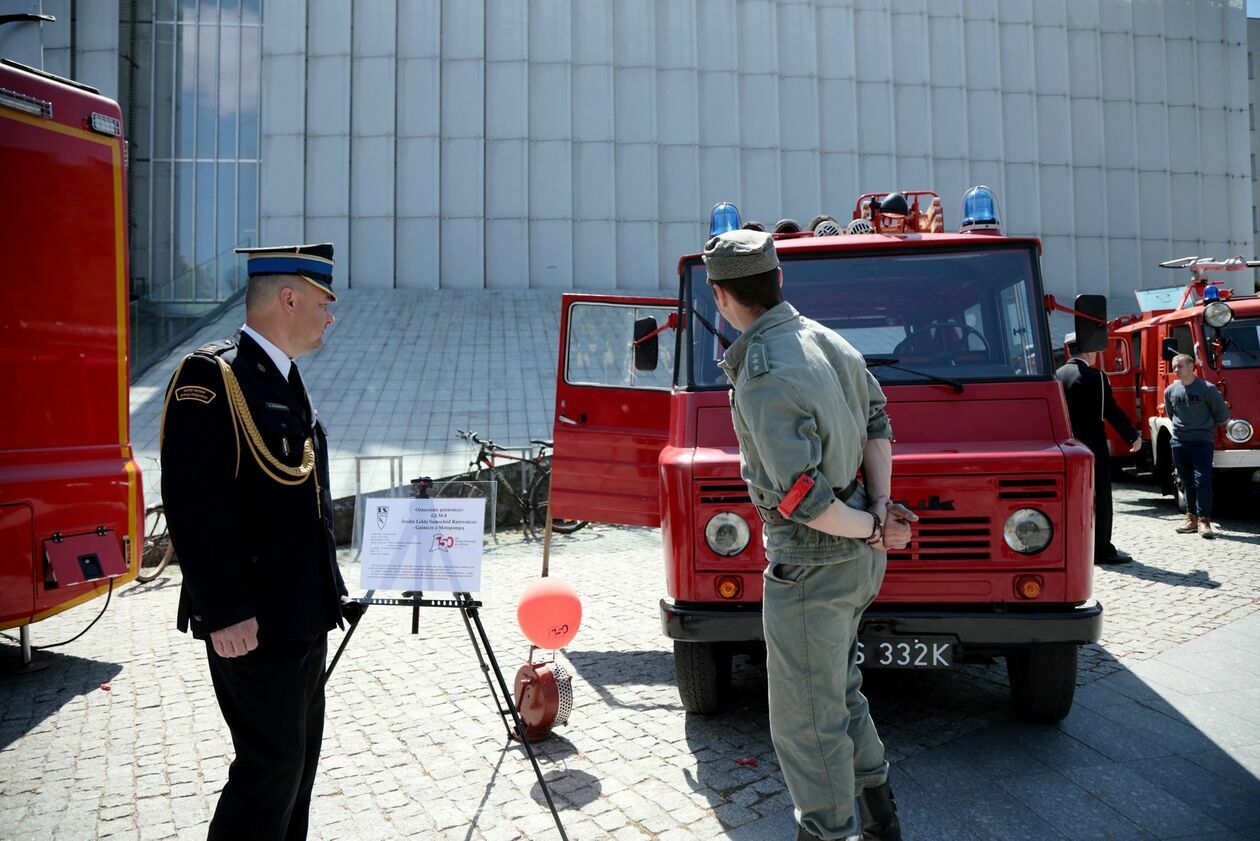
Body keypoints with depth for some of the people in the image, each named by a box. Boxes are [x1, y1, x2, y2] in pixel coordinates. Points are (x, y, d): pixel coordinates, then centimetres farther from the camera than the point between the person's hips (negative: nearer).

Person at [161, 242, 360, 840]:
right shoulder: (209, 376, -15)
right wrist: (224, 612, -23)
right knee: (272, 762, 0)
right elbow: (193, 504, -21)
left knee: (300, 756, 19)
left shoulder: (286, 380, 13)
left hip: (303, 616, 9)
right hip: (253, 622, -9)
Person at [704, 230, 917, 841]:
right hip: (858, 559, 10)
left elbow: (802, 497, -27)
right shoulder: (824, 339, 5)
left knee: (805, 719, 7)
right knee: (838, 688, 27)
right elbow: (876, 419, 15)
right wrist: (880, 507, 6)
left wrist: (873, 530, -11)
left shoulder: (762, 376, -24)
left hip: (809, 564, -10)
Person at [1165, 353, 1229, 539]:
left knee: (1202, 480, -10)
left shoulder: (1207, 389, -7)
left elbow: (1222, 415, 1)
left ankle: (1204, 521, -7)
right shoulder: (1170, 391, 6)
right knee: (1187, 482, 10)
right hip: (1179, 441, 4)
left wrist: (1206, 426, 11)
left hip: (1202, 441, -4)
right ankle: (1192, 518, 17)